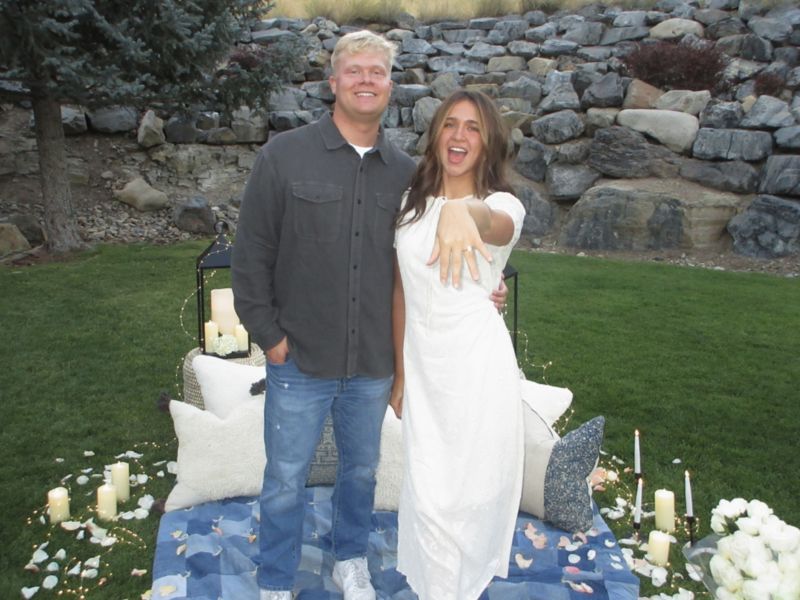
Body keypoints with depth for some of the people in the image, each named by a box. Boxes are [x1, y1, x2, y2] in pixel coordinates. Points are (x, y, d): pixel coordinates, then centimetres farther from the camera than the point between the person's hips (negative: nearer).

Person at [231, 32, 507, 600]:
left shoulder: (404, 170, 3)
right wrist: (268, 334, -7)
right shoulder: (285, 155, -6)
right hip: (300, 360, -3)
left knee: (362, 470, 21)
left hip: (375, 363, 3)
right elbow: (251, 253, -5)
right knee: (286, 480, 11)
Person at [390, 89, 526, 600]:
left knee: (470, 489, 6)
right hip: (423, 366, 4)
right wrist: (400, 372, 11)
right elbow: (402, 289, 10)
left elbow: (494, 224, -35)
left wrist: (464, 213, -59)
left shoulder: (503, 204, -7)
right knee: (427, 492, 12)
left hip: (478, 366, -4)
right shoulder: (412, 203, 6)